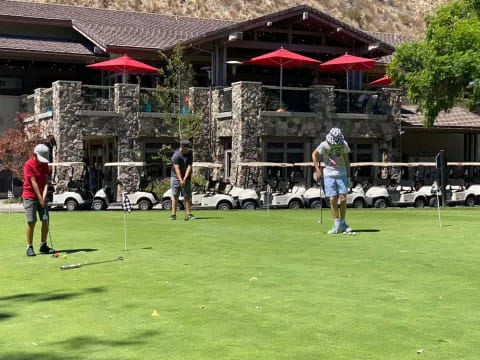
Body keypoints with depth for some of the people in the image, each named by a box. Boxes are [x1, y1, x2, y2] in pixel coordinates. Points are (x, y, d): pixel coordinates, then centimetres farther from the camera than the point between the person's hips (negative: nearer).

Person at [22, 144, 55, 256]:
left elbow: (46, 181, -2)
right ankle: (29, 247, -1)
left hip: (41, 196, 5)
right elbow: (34, 183, -18)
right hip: (30, 196, -5)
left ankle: (43, 246, 10)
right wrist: (40, 198, -19)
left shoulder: (44, 164, 3)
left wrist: (44, 195, -16)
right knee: (31, 221, -8)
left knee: (46, 220, 0)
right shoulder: (28, 164, -15)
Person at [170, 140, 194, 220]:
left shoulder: (190, 154, -3)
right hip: (175, 177, -3)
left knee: (187, 196, -2)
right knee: (175, 195, -6)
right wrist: (181, 180, -32)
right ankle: (173, 214, -5)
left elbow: (189, 166, -10)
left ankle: (188, 214, -1)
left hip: (186, 178, 3)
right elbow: (177, 169, -23)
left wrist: (185, 179, -19)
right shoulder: (176, 156, -16)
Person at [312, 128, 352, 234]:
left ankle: (342, 223, 11)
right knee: (333, 200, -6)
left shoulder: (344, 144, -4)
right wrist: (318, 170, 0)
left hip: (342, 174, 1)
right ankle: (337, 225, 0)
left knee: (343, 199, -6)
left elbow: (346, 160, 6)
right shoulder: (324, 145, -9)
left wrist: (348, 176, 6)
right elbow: (314, 155, 5)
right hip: (329, 175, -1)